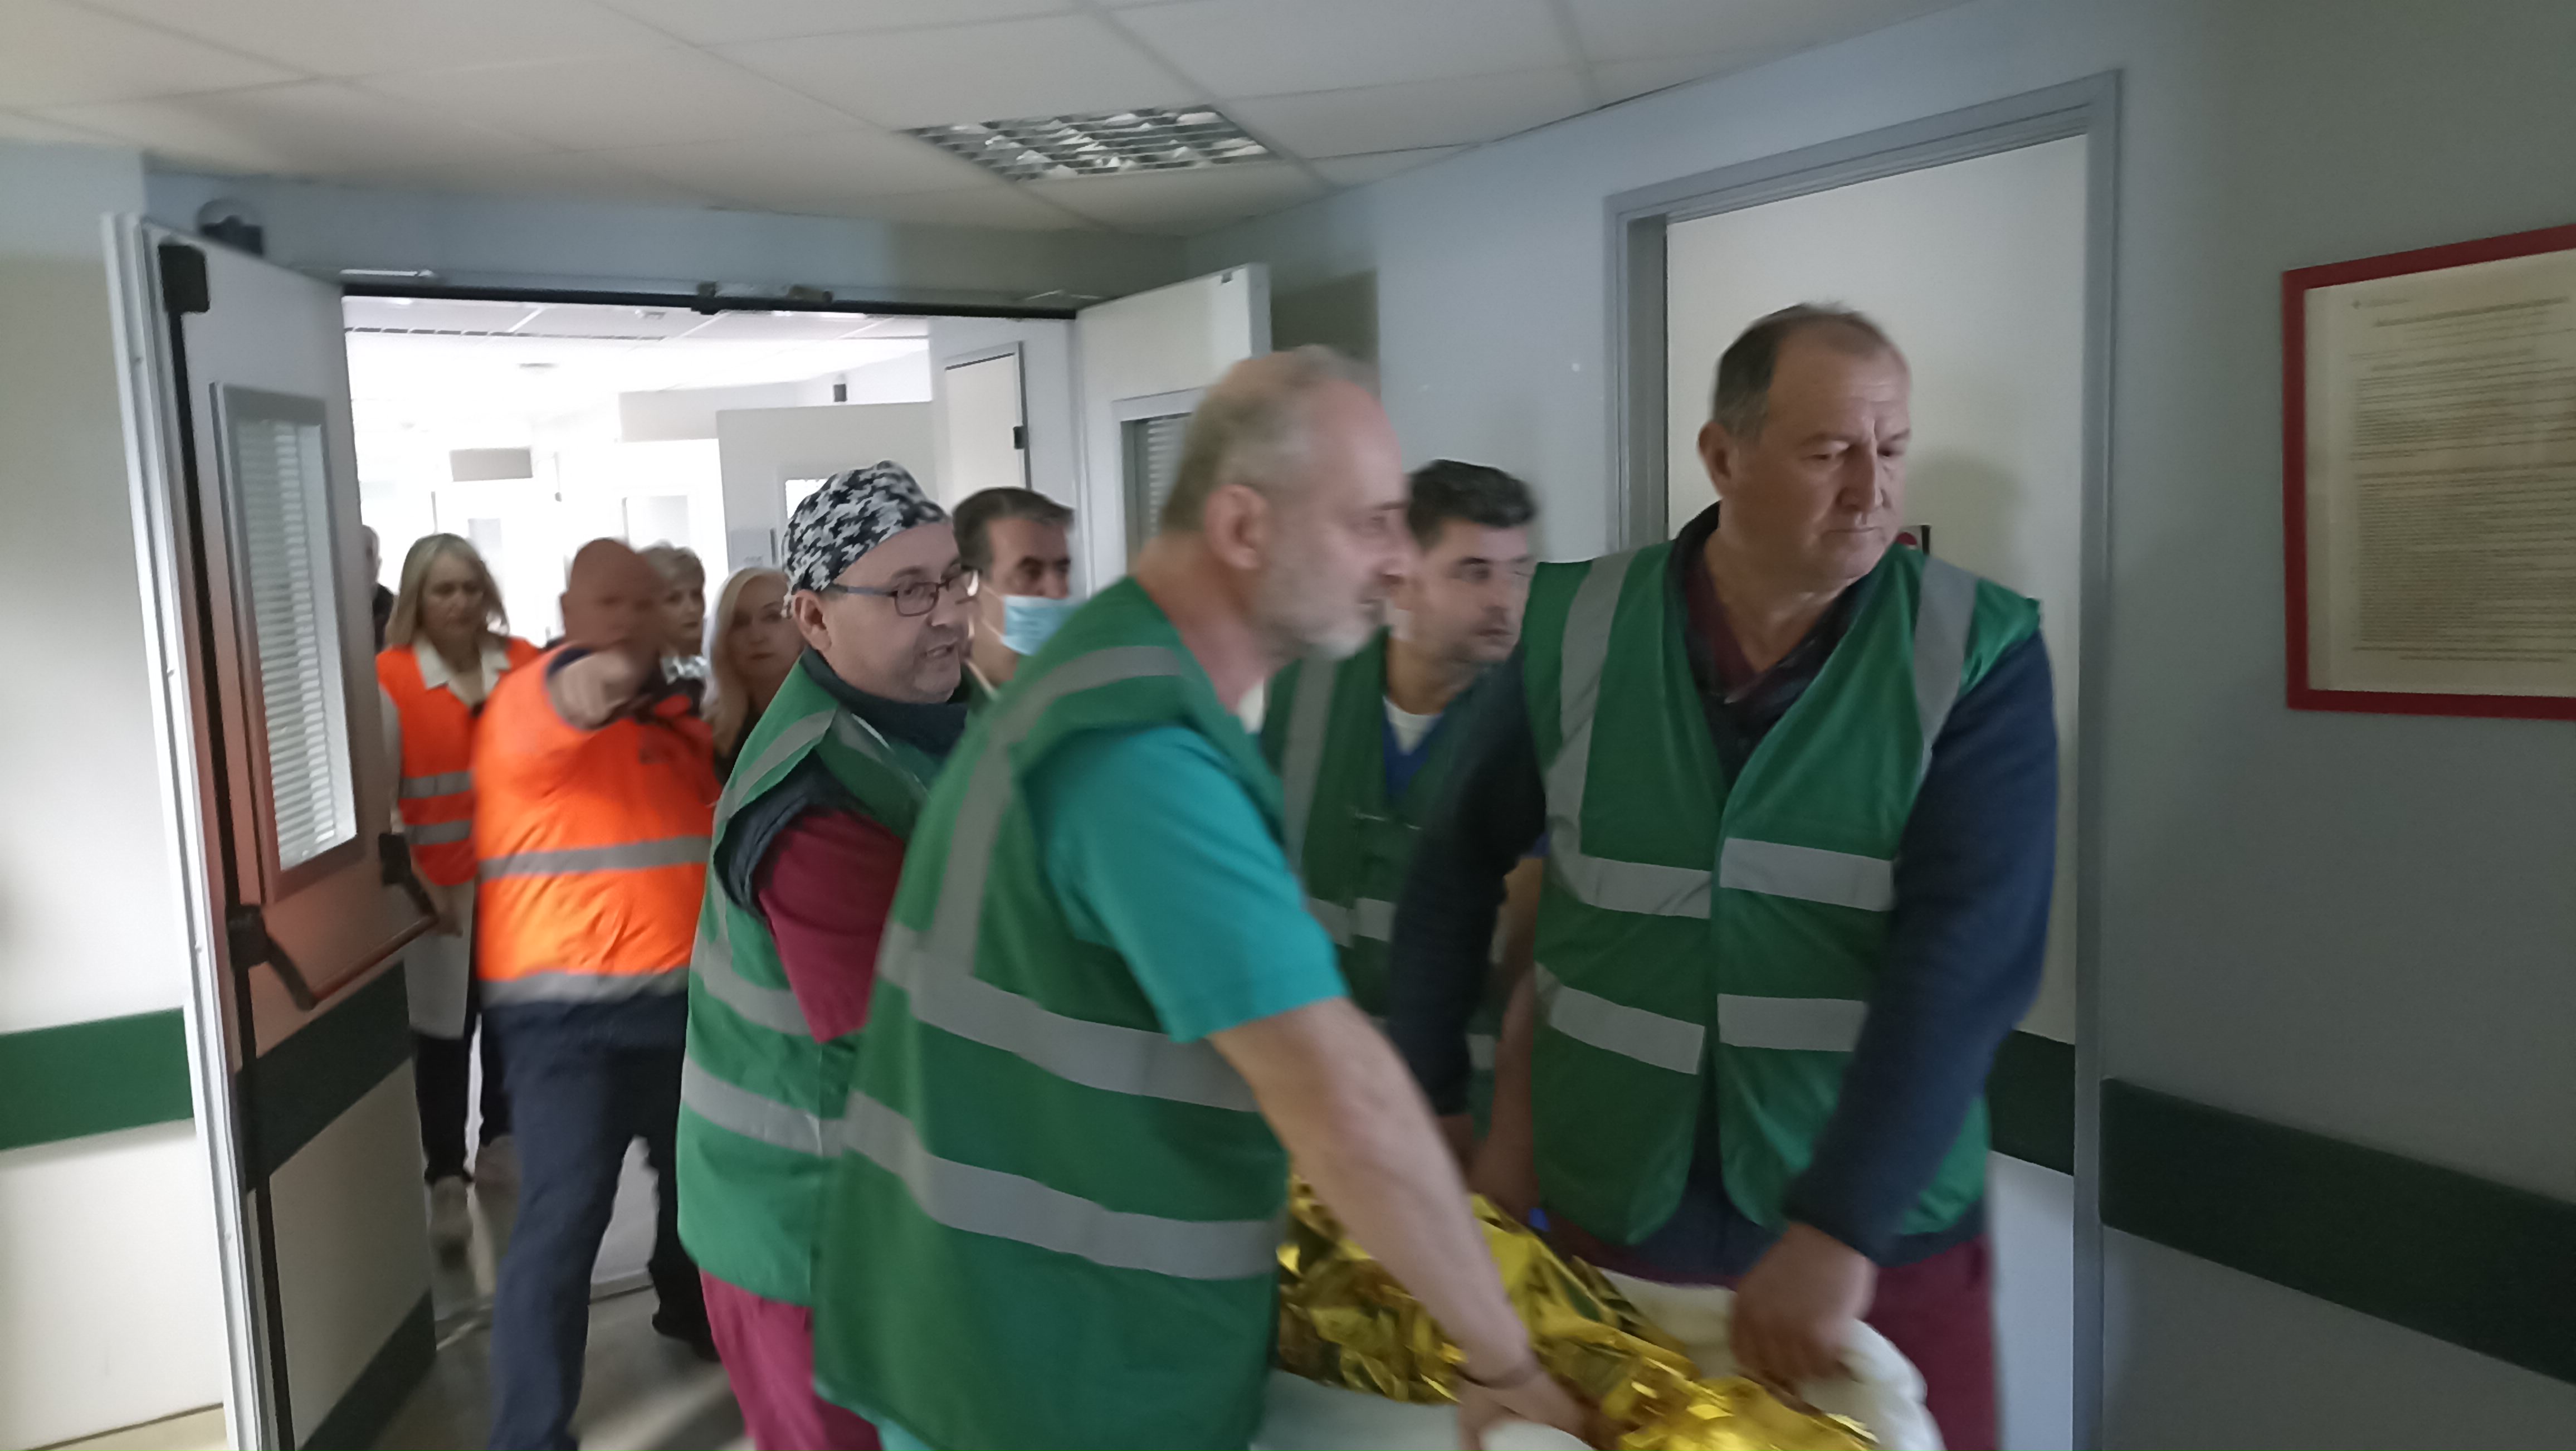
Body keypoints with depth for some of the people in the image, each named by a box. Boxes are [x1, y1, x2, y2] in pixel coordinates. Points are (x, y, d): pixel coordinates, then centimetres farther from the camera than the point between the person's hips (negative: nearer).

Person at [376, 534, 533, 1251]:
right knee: (443, 1028, 5)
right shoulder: (391, 678, -9)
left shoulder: (523, 662, -1)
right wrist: (412, 879, -17)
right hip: (442, 884, -3)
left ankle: (500, 1140, 37)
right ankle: (446, 1179, 17)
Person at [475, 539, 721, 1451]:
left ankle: (691, 1310, 48)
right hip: (566, 1007, -7)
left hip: (680, 996, 7)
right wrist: (605, 674, -43)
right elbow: (571, 699, -33)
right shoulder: (527, 697, -9)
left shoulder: (677, 713, 12)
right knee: (564, 1217, -12)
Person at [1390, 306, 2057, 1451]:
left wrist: (1842, 1229, -22)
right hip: (1602, 1223, 1)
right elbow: (1460, 862, 5)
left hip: (1882, 1240, -1)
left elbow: (1968, 956, -16)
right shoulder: (1578, 631, -5)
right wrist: (1422, 1102, 6)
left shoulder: (1978, 655, -8)